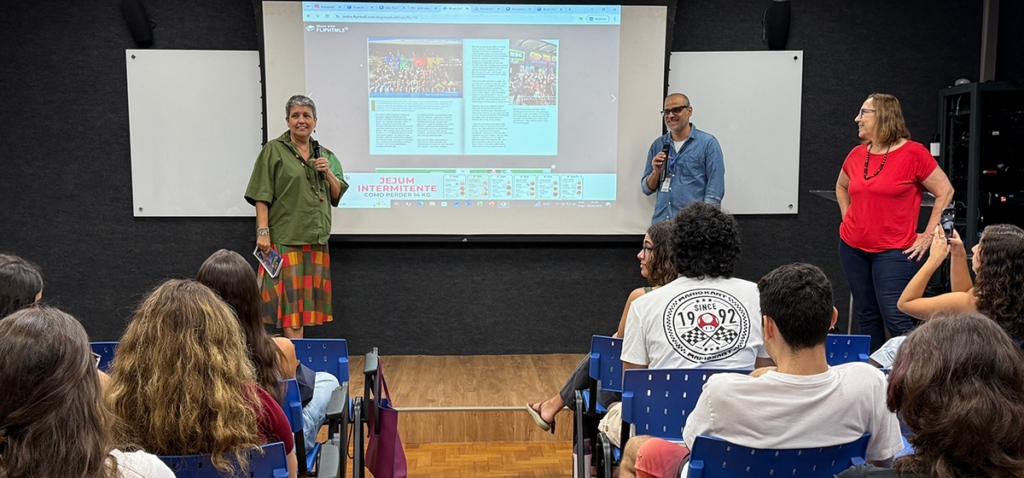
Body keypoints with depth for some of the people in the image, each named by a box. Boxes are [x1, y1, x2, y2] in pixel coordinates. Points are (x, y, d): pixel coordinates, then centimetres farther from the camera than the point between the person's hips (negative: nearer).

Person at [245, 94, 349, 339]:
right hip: (285, 237, -5)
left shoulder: (324, 155, 17)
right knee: (290, 298, -7)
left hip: (317, 239, 6)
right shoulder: (274, 150, 2)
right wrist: (262, 231, -15)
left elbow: (337, 195, 16)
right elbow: (261, 195, -6)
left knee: (307, 298, 7)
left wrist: (328, 173, -2)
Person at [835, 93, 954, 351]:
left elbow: (945, 192, -5)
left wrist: (927, 236, -6)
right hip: (852, 248, 5)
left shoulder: (913, 153, -8)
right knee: (866, 317, 11)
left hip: (893, 252, -5)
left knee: (896, 319, -10)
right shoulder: (857, 155, 8)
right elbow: (841, 187, 28)